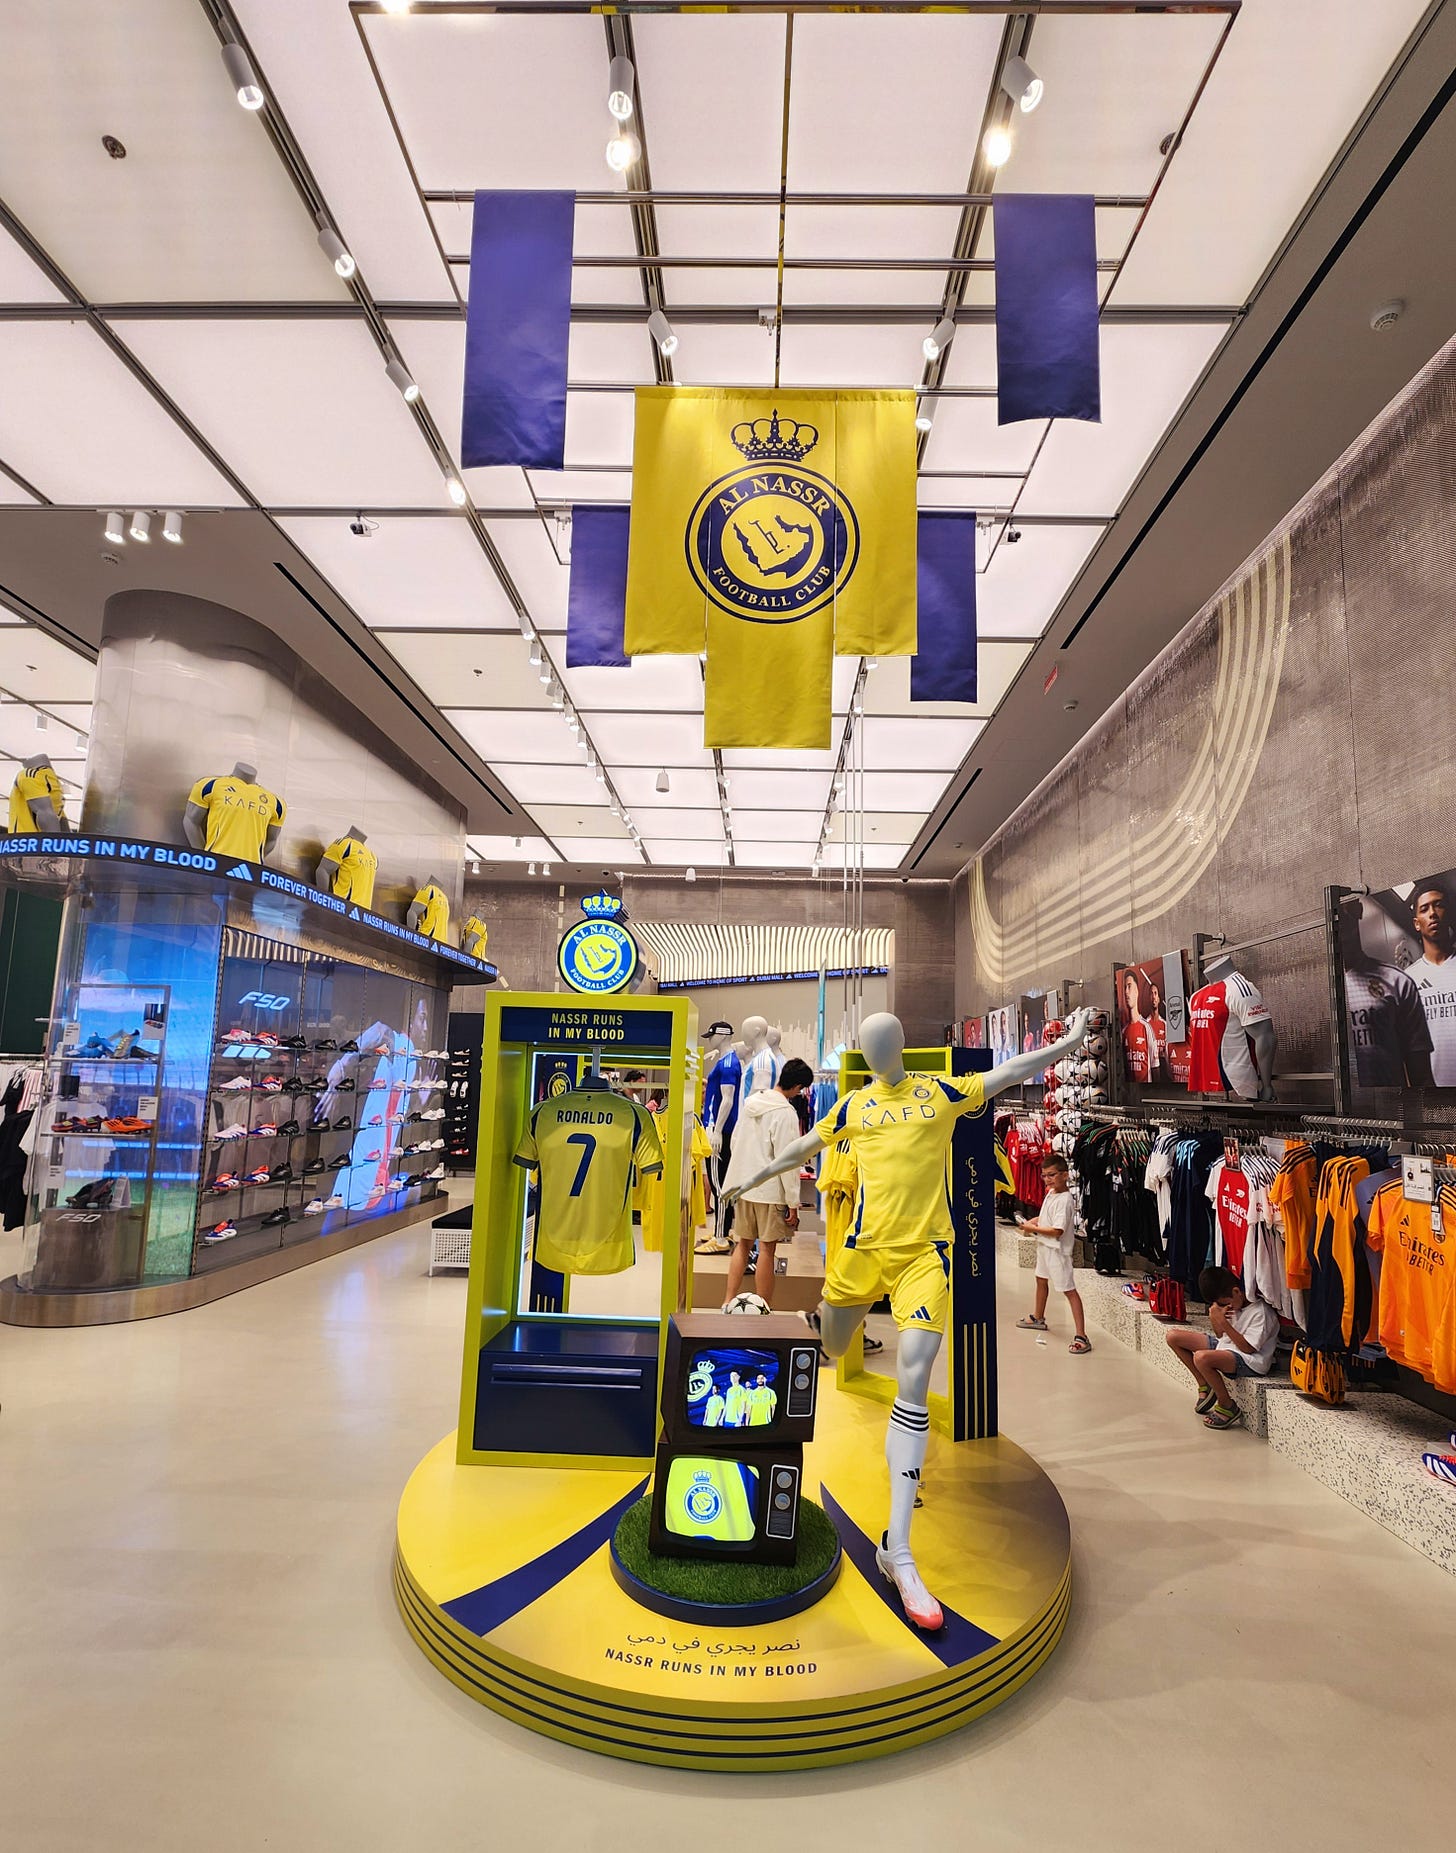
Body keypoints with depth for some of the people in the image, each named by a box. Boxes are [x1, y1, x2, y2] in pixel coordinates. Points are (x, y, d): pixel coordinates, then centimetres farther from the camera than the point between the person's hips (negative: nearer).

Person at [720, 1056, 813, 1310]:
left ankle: (728, 1303, 17)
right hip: (771, 1191, -7)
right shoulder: (785, 1112, -16)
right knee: (766, 1250, 2)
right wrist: (793, 1202, -12)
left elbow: (735, 1142, 14)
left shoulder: (750, 1102, 6)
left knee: (743, 1244, 15)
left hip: (742, 1186, 7)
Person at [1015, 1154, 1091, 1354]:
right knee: (1041, 1279, 27)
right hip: (1044, 1246, 11)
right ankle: (1038, 1318, 48)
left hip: (1057, 1249, -11)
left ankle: (1081, 1336, -10)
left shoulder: (1064, 1200, -25)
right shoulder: (1051, 1193, 5)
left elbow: (1057, 1231, -30)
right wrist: (1031, 1222, 3)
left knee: (1069, 1290, -10)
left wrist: (1033, 1229, -20)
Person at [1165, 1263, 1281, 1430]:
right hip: (1226, 1345, 9)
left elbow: (1248, 1348, -21)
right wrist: (1214, 1319, -11)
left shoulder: (1261, 1312, -20)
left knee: (1201, 1357, -36)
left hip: (1250, 1361, -9)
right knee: (1173, 1336, 2)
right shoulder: (1232, 1302, 3)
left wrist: (1223, 1323, -25)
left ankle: (1227, 1407, -12)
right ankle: (1205, 1386, 13)